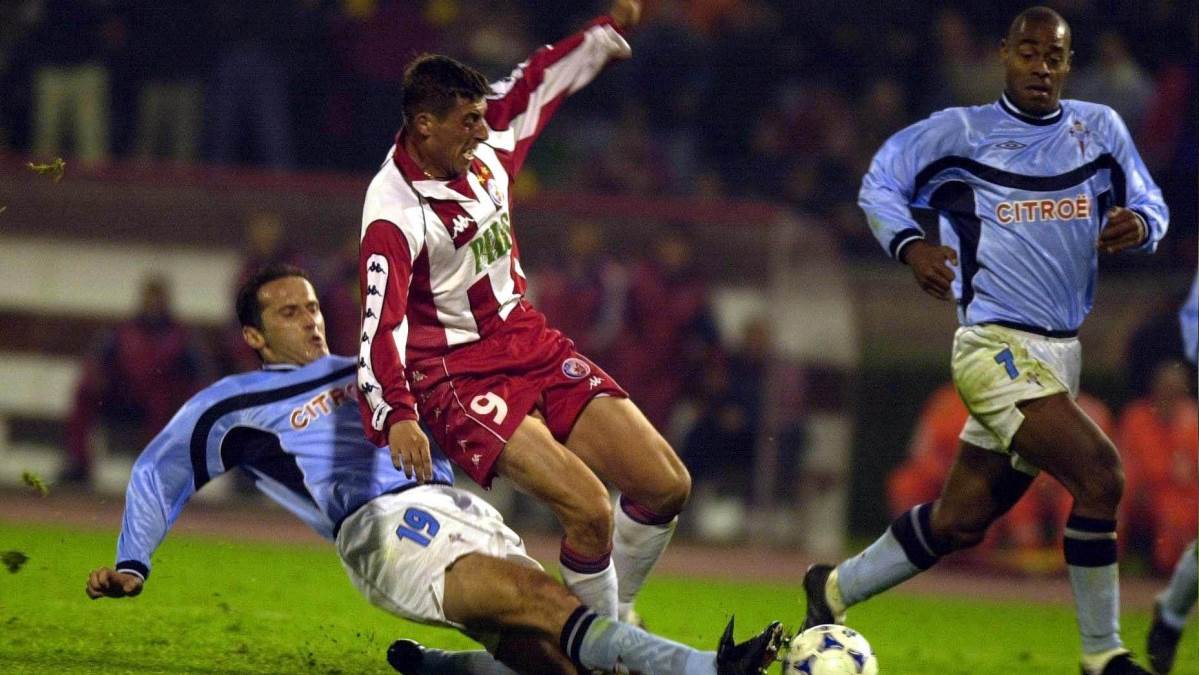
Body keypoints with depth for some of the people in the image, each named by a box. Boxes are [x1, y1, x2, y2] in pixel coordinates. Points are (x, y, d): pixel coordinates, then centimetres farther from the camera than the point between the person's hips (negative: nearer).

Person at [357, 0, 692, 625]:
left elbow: (540, 83, 20)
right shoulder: (393, 212, -22)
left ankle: (616, 613, 24)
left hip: (535, 348, 8)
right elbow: (381, 324, -32)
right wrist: (396, 416, -46)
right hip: (458, 377, -8)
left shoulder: (484, 147, 0)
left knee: (665, 486, 0)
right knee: (590, 509, -25)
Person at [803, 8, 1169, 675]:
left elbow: (1151, 204, 14)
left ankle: (836, 590, 33)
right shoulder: (960, 131, -1)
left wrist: (1139, 225, -10)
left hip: (1060, 354, 6)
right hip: (997, 345, -6)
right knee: (1099, 475, -22)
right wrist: (911, 245, -12)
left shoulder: (1100, 129, 10)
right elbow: (880, 183, 7)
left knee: (959, 522, 12)